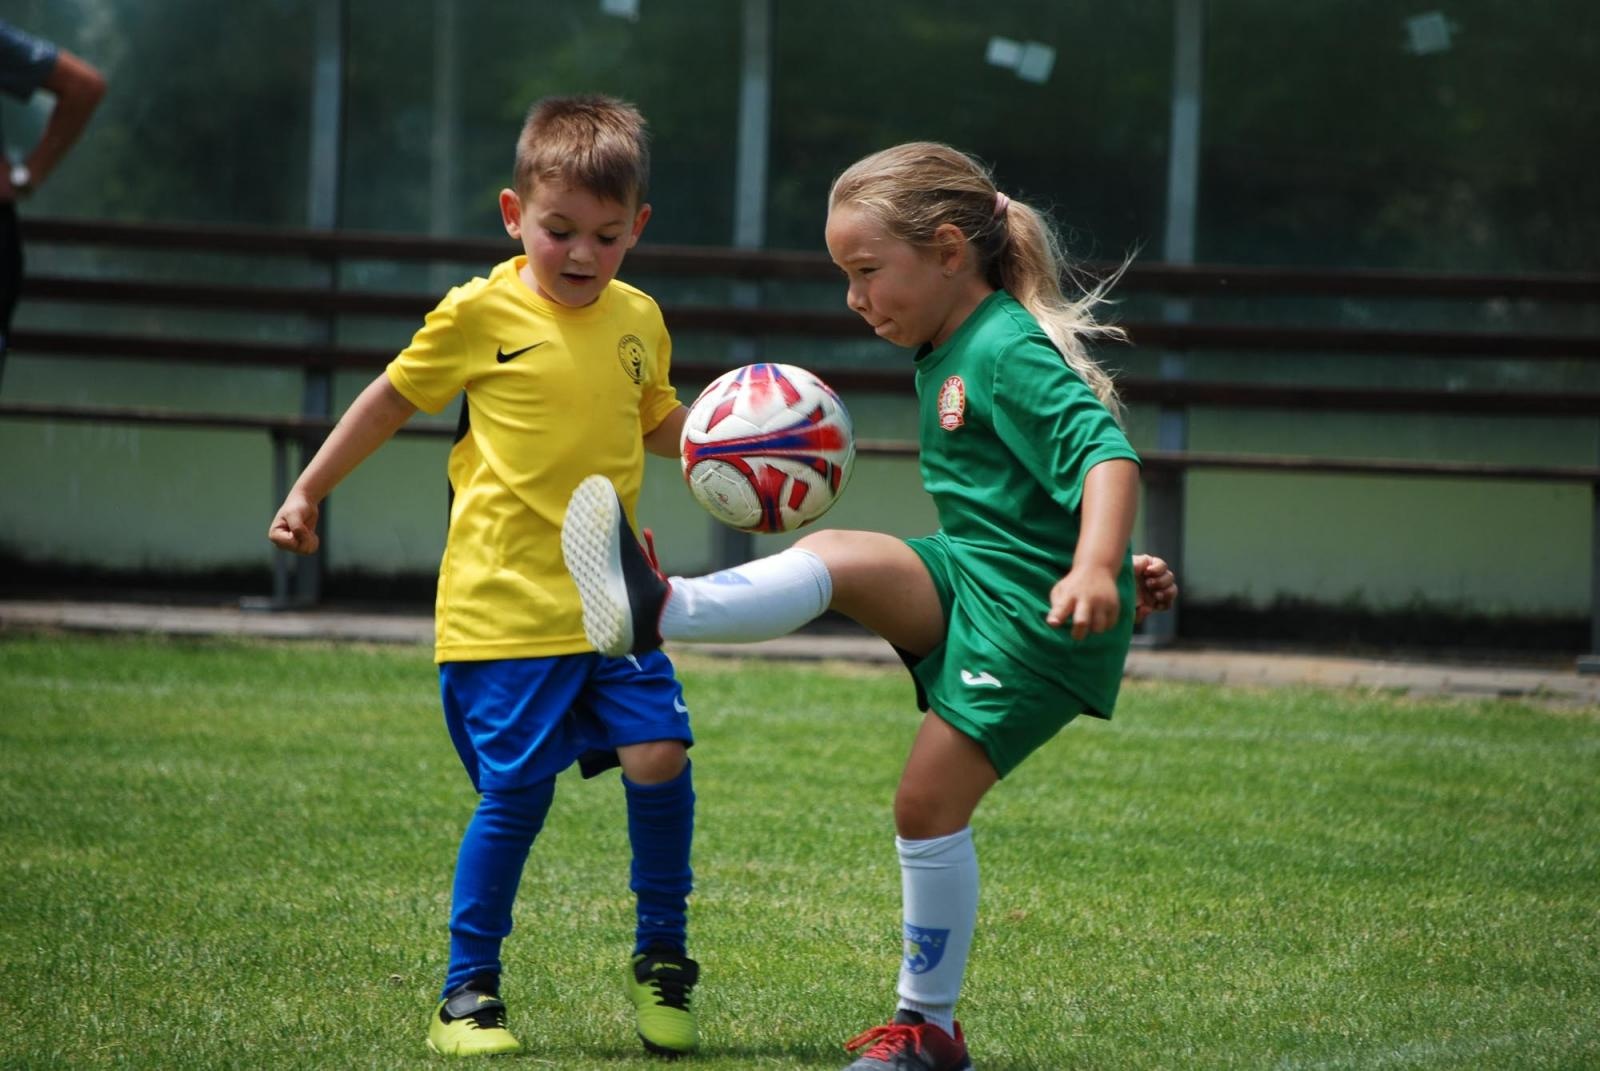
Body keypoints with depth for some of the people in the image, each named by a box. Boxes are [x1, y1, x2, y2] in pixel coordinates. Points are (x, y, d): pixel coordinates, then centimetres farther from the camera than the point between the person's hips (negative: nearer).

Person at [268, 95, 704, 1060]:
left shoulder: (637, 319, 9)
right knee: (515, 793, -5)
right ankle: (468, 993, 9)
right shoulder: (480, 316, -5)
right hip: (505, 605, -4)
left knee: (660, 758, -9)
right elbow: (393, 400, 9)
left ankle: (661, 960, 11)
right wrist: (309, 493, 13)